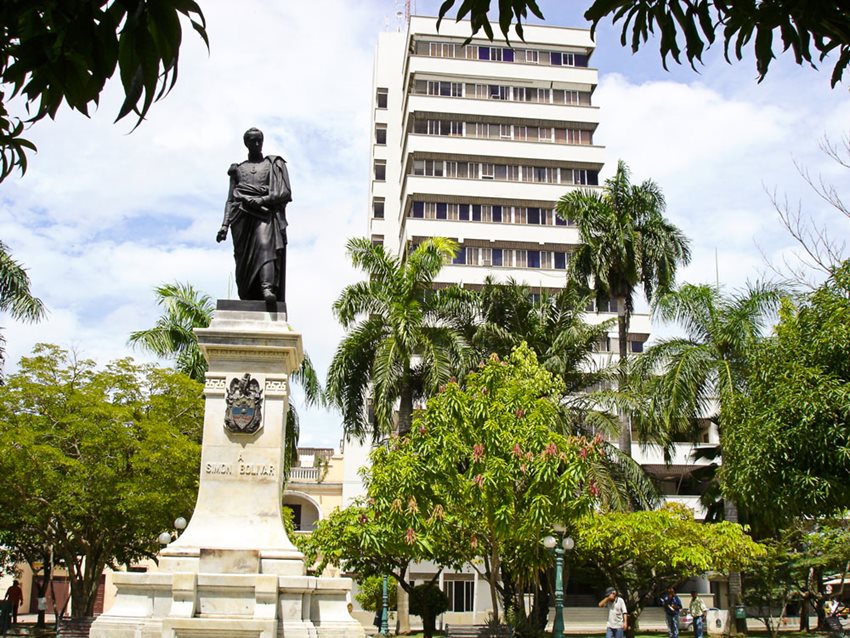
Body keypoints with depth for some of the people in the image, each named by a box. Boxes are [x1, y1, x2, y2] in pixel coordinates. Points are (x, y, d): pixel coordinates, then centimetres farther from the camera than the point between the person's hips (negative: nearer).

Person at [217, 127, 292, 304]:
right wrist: (225, 224, 4)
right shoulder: (238, 169, 25)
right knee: (244, 261, -10)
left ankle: (268, 290, -49)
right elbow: (230, 200, 19)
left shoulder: (274, 164, 19)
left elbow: (285, 193, 6)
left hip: (265, 212, -3)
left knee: (265, 245, -29)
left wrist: (262, 200, -9)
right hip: (242, 216, 3)